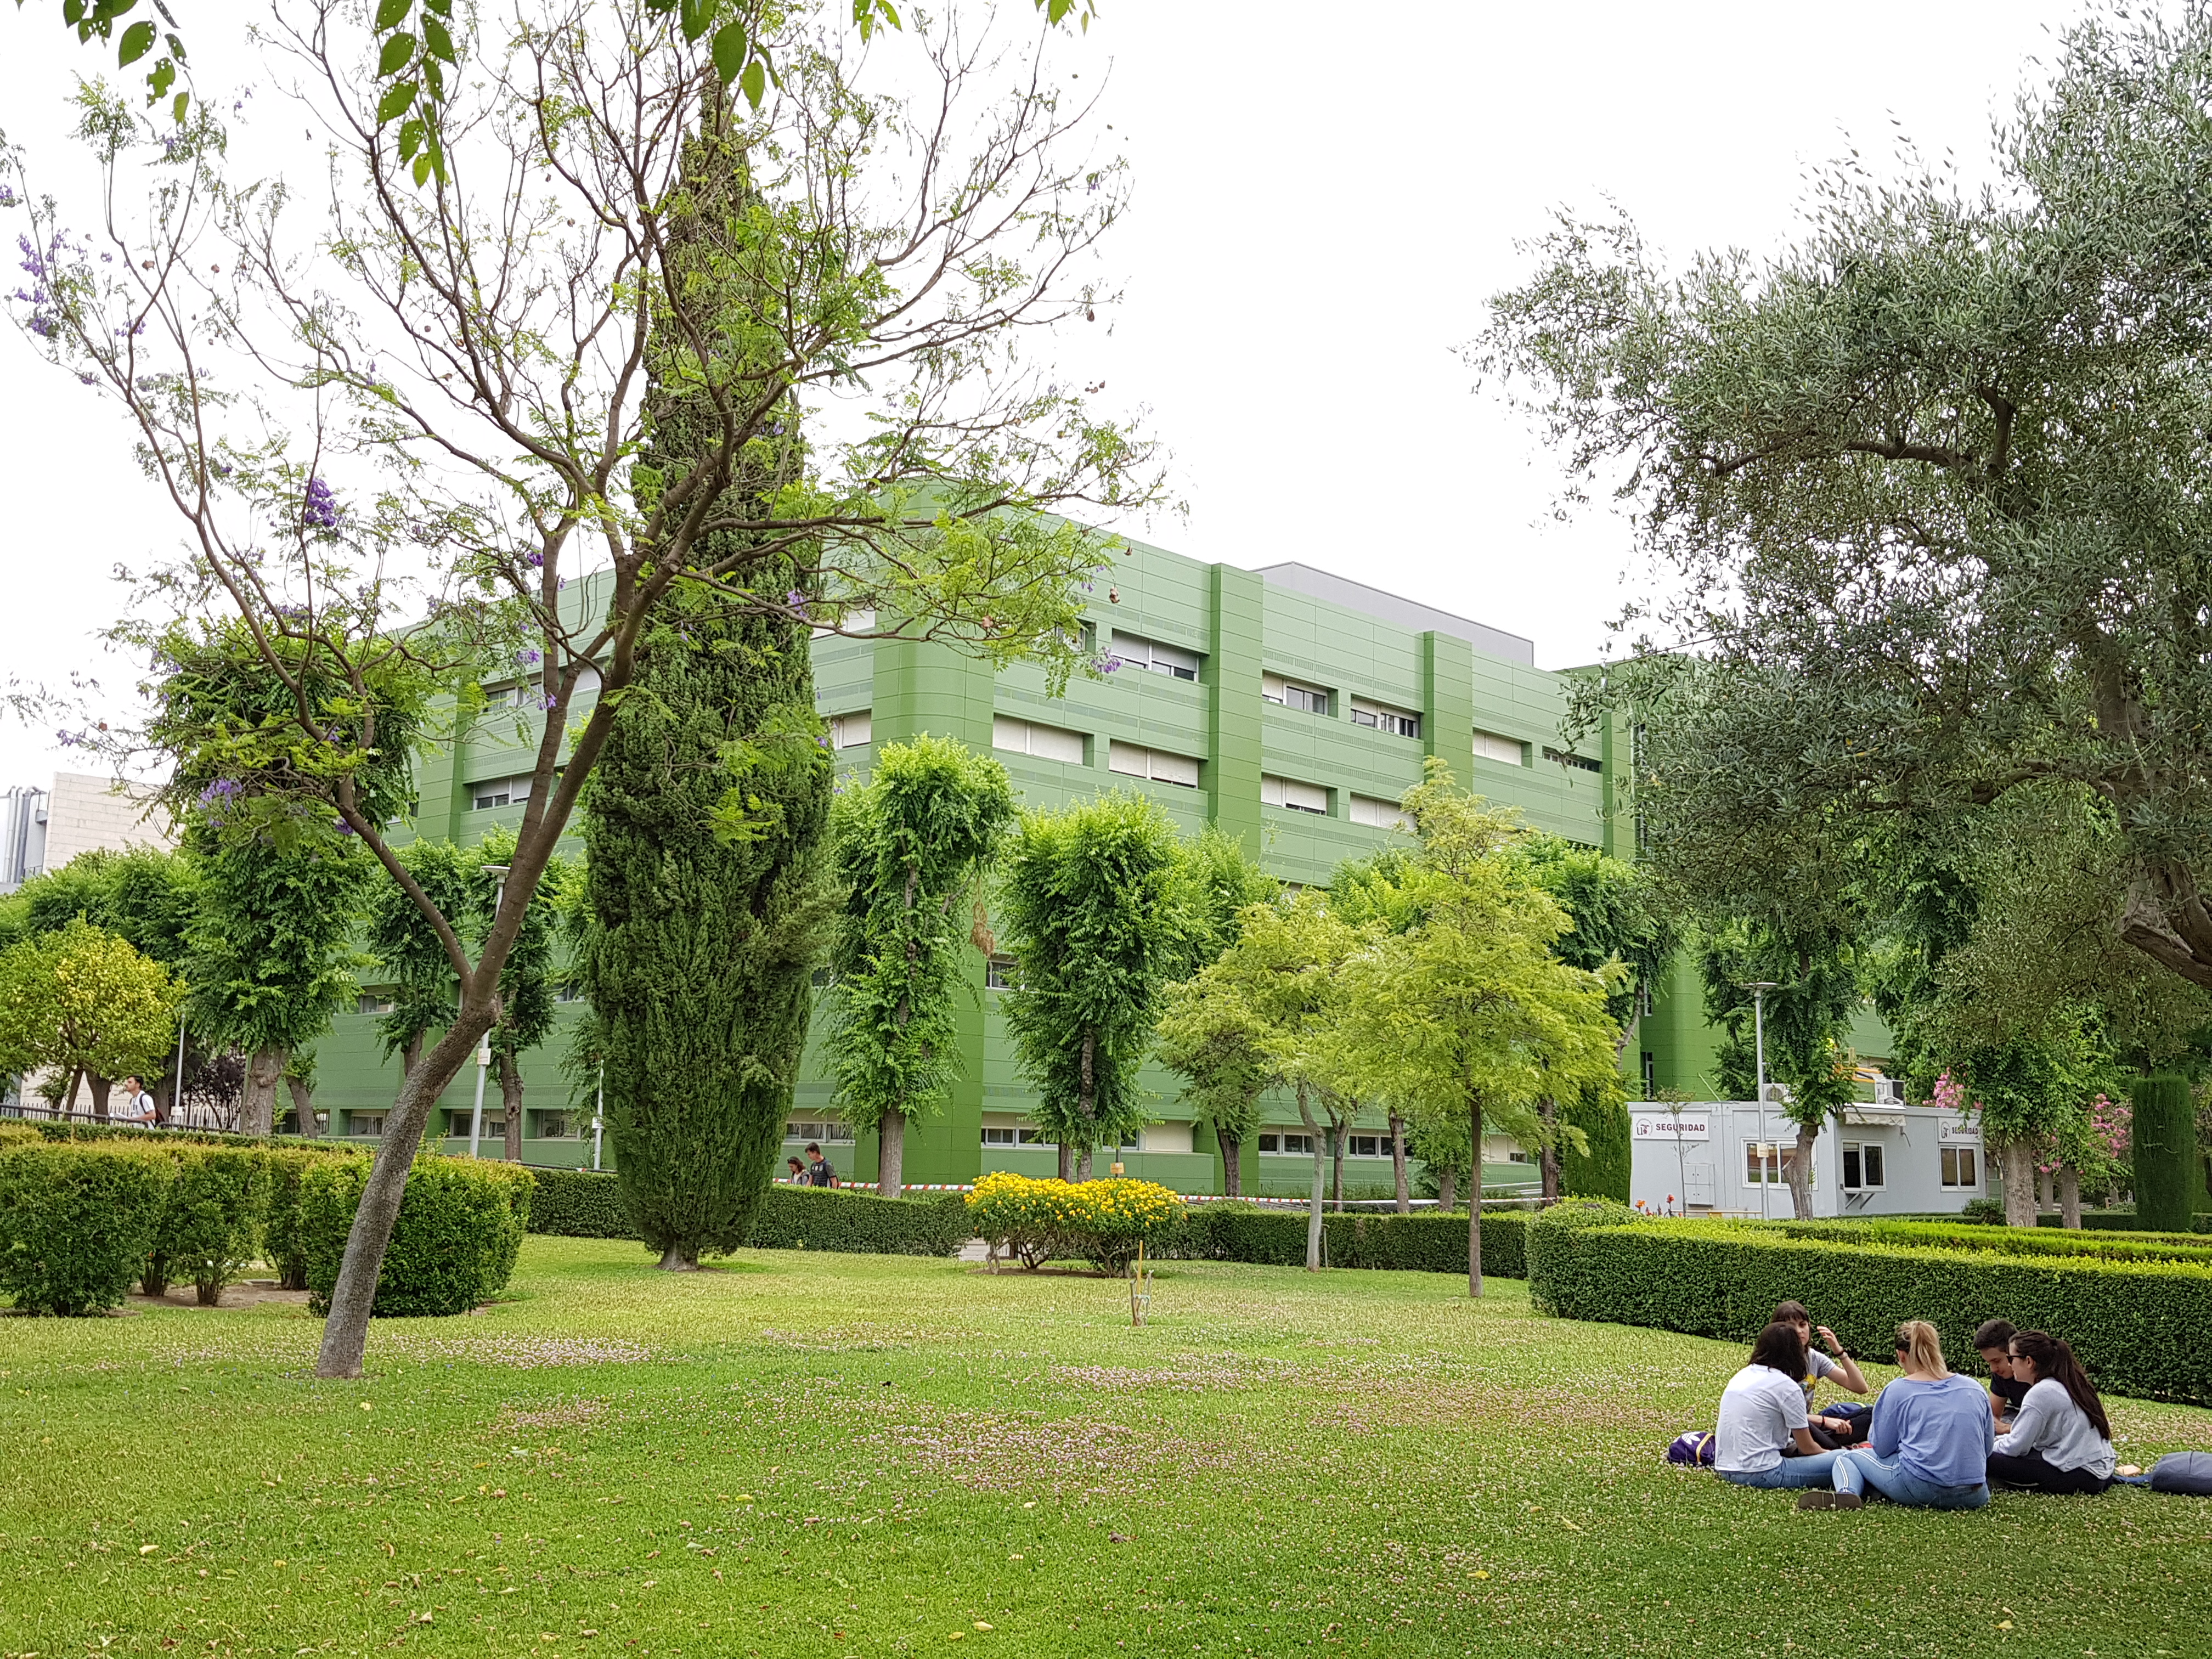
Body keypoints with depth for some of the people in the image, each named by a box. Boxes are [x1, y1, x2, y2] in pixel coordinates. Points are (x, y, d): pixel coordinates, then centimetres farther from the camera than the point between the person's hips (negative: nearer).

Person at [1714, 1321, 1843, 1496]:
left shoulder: (1741, 1376, 15)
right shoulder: (1787, 1387, -6)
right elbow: (1807, 1448, 3)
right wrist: (1830, 1455, 22)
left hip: (1725, 1470, 8)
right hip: (1760, 1473, -8)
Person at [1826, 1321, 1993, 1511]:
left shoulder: (1898, 1390, -1)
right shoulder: (1973, 1388, 9)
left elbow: (1881, 1449, 4)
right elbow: (1987, 1449, 16)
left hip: (1920, 1490, -4)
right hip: (1973, 1497, 4)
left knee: (1846, 1457, 16)